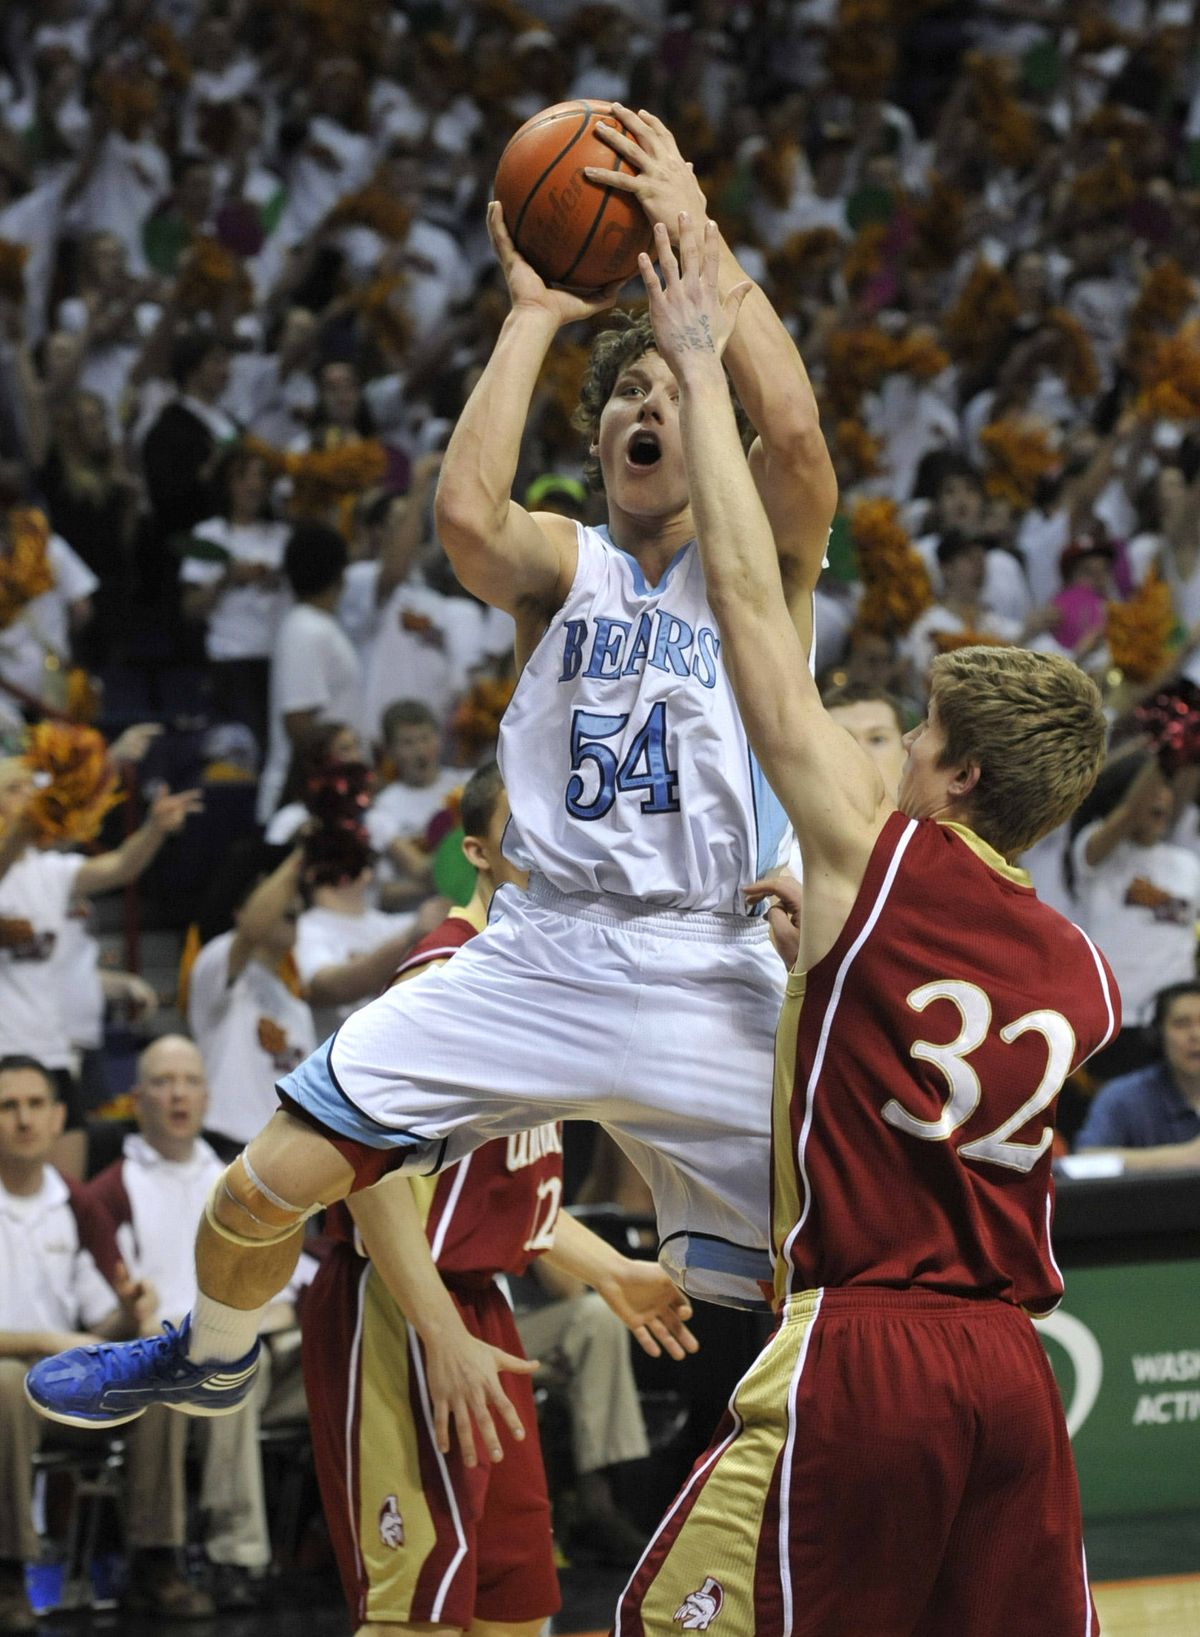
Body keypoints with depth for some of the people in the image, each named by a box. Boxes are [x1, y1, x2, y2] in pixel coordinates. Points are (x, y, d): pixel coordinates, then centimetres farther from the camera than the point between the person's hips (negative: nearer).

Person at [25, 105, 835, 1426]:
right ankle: (211, 1362, 29)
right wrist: (533, 316, -6)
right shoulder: (561, 564, 12)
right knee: (266, 1184, -1)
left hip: (706, 976, -2)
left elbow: (794, 431, -16)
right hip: (537, 954, 2)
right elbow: (464, 513, -12)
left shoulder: (762, 562, 7)